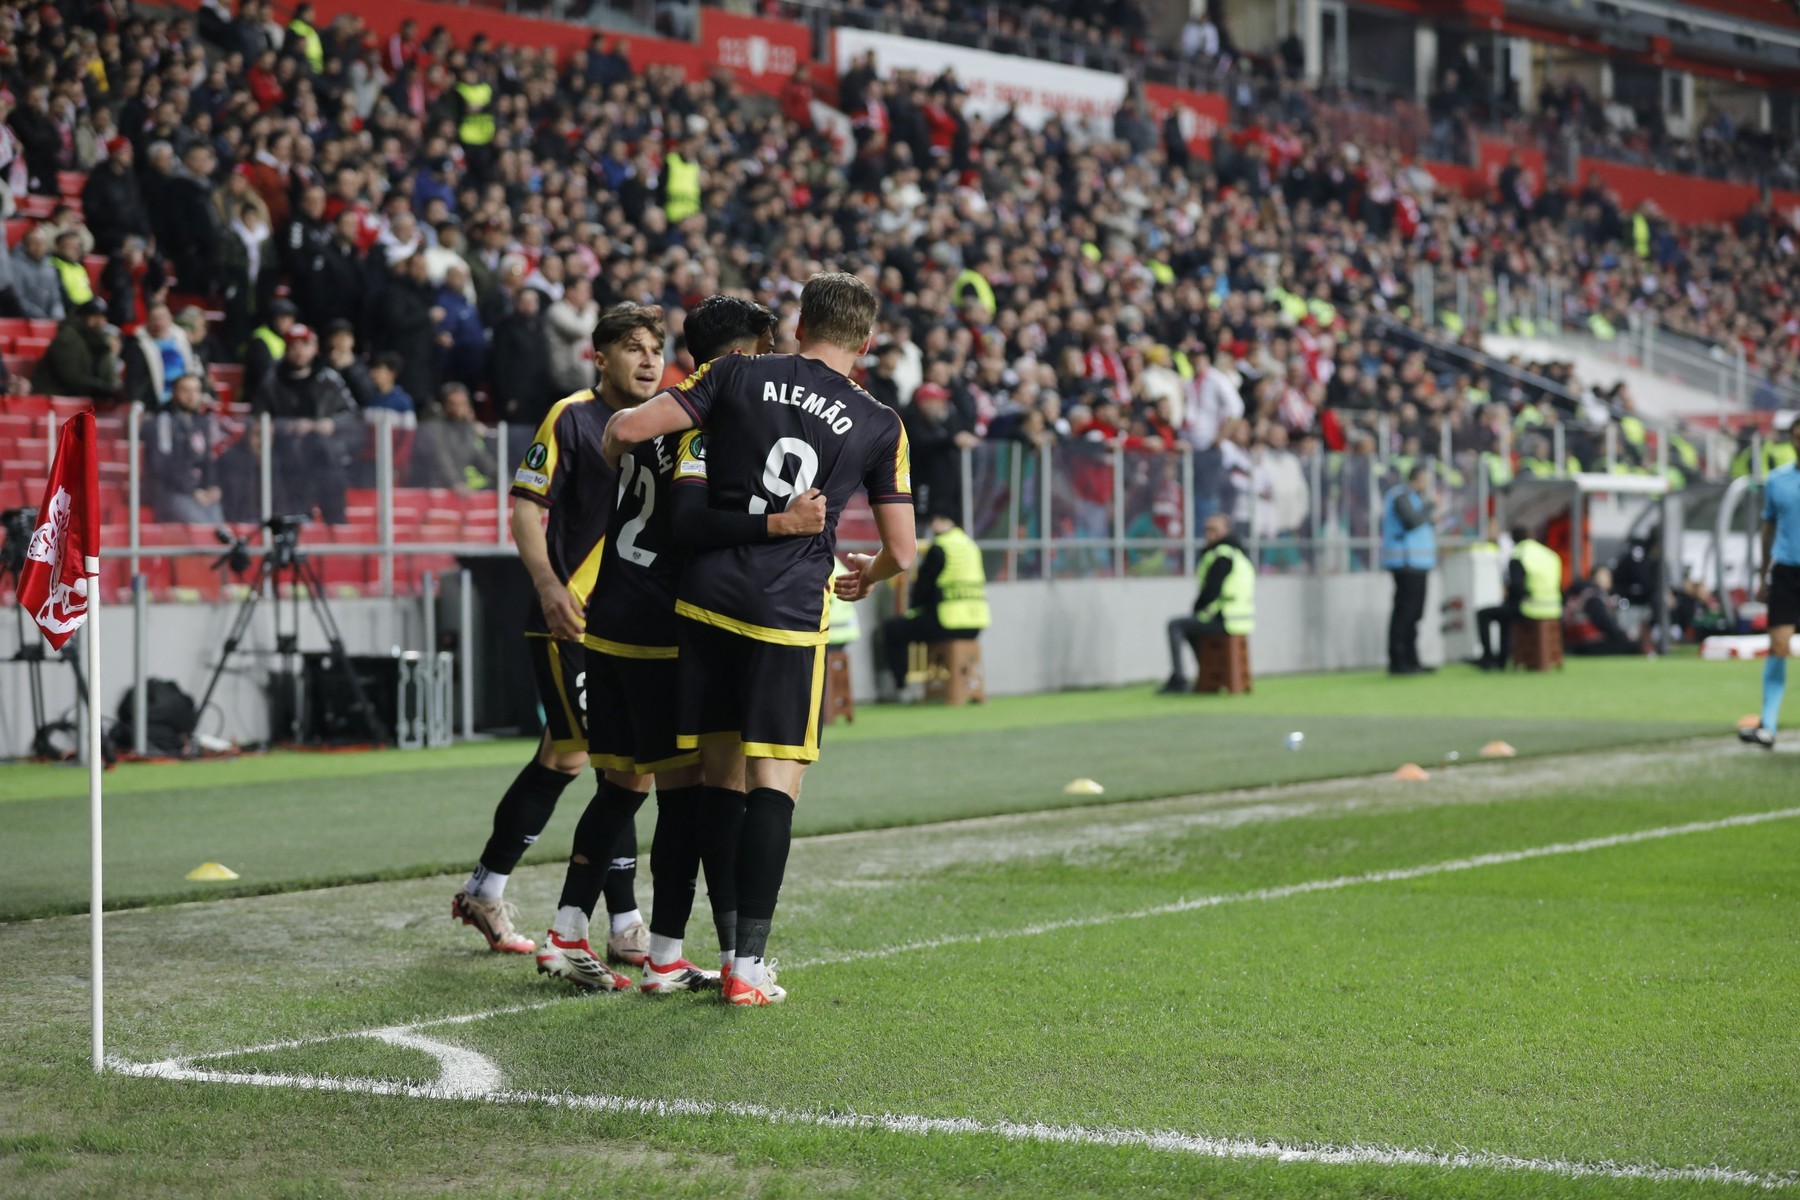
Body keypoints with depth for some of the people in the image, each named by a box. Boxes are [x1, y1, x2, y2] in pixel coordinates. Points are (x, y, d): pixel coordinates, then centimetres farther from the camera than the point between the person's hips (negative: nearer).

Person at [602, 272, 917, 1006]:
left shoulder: (737, 376, 5)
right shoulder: (879, 427, 5)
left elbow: (627, 429, -2)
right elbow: (901, 550, 10)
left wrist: (610, 460, 21)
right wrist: (869, 575, 32)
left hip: (706, 598, 2)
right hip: (789, 615, -2)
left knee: (712, 774, 12)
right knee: (774, 782, -1)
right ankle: (747, 966, -7)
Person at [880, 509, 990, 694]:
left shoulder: (938, 549, -11)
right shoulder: (971, 545, 13)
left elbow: (923, 586, -8)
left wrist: (914, 608, 13)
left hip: (948, 624, -8)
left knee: (892, 629, 5)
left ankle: (901, 685, 3)